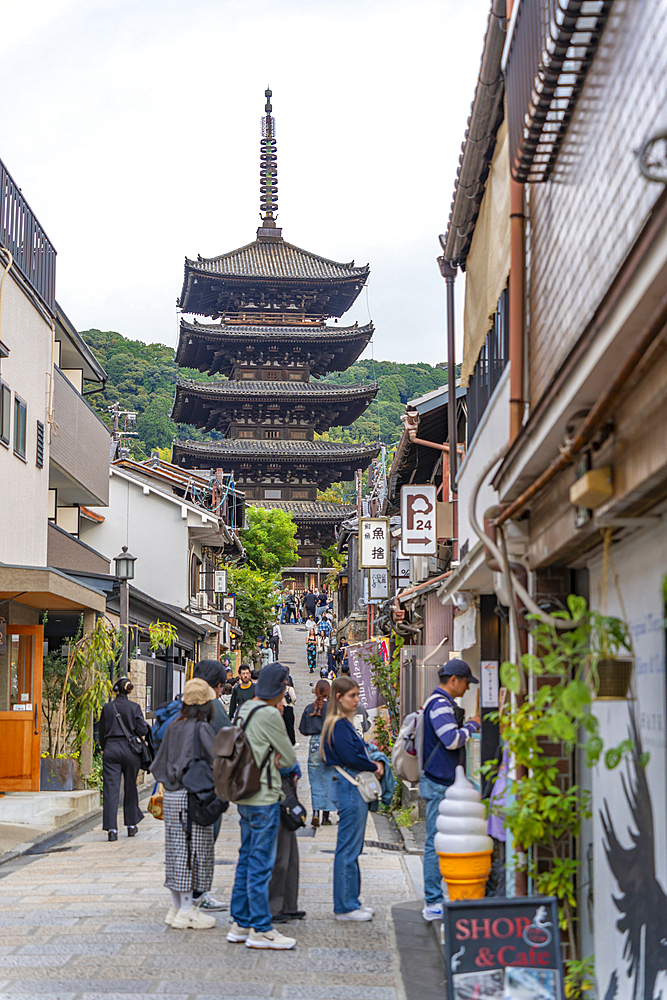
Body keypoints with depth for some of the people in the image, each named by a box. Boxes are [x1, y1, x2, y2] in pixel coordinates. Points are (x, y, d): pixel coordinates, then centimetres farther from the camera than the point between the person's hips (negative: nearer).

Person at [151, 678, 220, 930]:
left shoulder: (174, 727, 9)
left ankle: (177, 907, 21)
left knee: (176, 851, 13)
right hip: (192, 797, -7)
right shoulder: (201, 729, -13)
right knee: (193, 851, -2)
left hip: (171, 796, 8)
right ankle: (188, 911, 1)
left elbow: (159, 764, 16)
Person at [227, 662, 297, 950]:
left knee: (247, 859, 15)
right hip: (264, 798, -9)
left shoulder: (244, 710, 11)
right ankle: (261, 930, 1)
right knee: (261, 864, -4)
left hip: (245, 797, 9)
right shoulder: (269, 714, -16)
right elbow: (289, 758, -9)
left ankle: (240, 923, 21)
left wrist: (272, 756, 0)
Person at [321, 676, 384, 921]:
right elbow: (351, 758, -20)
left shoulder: (344, 724, 17)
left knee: (352, 847, 15)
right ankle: (345, 907, 1)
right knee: (348, 849, -5)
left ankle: (350, 901, 22)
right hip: (349, 788, -11)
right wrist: (374, 767, -6)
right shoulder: (339, 725, -14)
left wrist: (374, 764, 1)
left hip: (354, 788, 11)